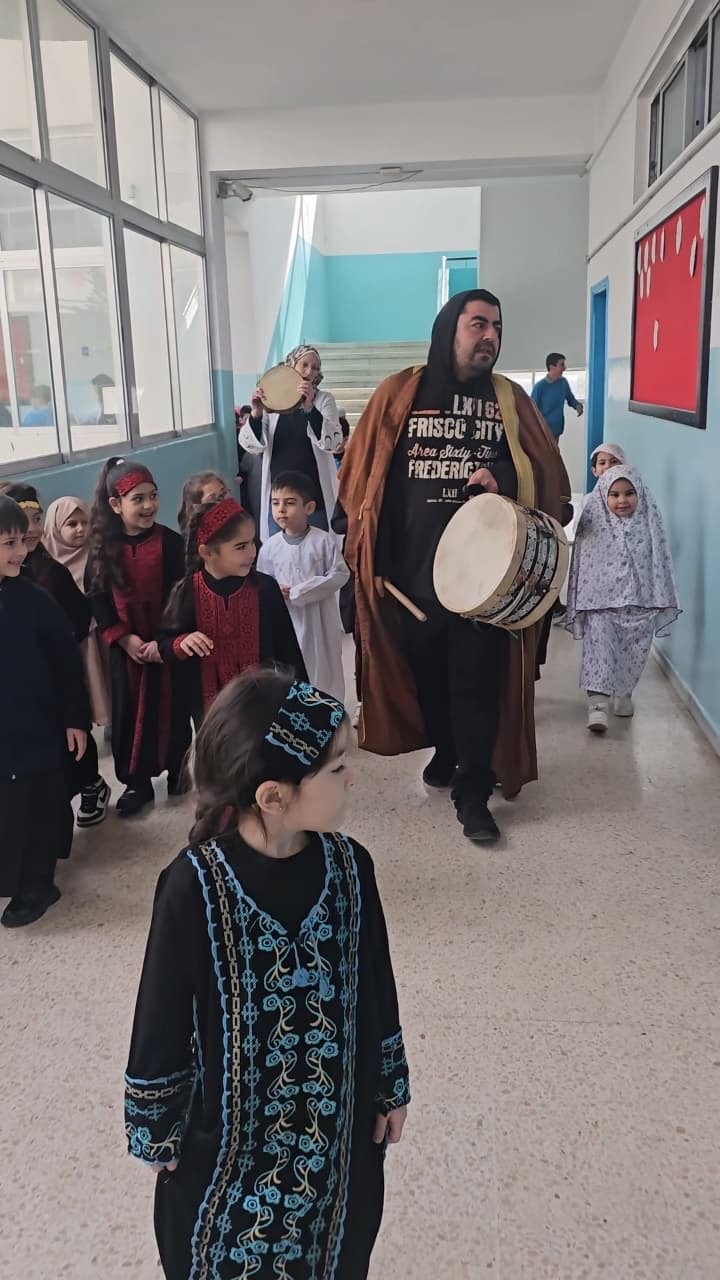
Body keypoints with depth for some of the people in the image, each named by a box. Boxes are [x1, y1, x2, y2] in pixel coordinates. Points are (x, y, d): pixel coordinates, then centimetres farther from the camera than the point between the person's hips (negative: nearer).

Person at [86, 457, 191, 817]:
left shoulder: (170, 542, -9)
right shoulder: (103, 548, -4)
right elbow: (97, 600, -2)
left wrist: (166, 640, -16)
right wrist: (124, 639, -11)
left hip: (167, 645, -1)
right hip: (125, 648, 2)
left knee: (172, 709, 9)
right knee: (130, 714, 9)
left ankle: (177, 770, 31)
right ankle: (137, 782, 24)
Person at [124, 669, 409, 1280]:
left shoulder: (348, 865, -14)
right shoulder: (195, 886, -26)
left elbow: (376, 985, -1)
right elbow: (161, 1018, -13)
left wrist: (391, 1086, 10)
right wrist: (157, 1129, -3)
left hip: (338, 1123, 3)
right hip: (228, 1130, -3)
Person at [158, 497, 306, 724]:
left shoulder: (265, 588, -9)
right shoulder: (188, 592, -10)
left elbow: (287, 647, -2)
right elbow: (164, 643, 1)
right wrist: (182, 643, -22)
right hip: (211, 708, 0)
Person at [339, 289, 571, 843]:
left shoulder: (510, 399, 6)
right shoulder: (399, 394, 2)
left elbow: (548, 475, 6)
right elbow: (362, 477, 3)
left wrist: (504, 480, -15)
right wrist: (372, 559, -1)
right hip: (412, 571, 1)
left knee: (477, 681, -2)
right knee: (426, 671, 15)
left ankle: (473, 791, 10)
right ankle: (446, 750, 40)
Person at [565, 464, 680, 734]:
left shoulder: (649, 523, 1)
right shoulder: (593, 524, -3)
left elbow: (661, 562, 6)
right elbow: (582, 564, -2)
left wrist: (662, 602, 5)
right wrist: (581, 605, -3)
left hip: (640, 602, 2)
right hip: (601, 601, -2)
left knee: (633, 655, 12)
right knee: (598, 648, -11)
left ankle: (623, 693, 33)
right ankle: (598, 702, -14)